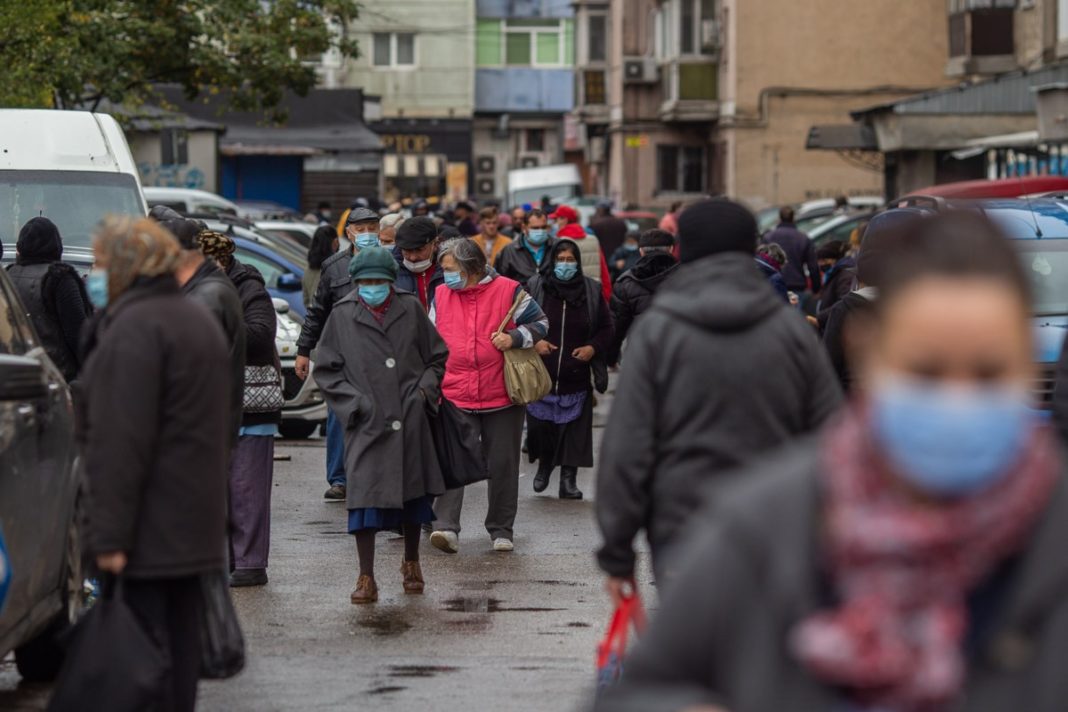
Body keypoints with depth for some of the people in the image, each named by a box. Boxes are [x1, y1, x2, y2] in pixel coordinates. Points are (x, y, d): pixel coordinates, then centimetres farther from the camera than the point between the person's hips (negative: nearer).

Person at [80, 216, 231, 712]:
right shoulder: (199, 319, 18)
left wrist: (110, 533, -22)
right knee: (181, 640, 14)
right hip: (193, 521, 10)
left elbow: (121, 442, -21)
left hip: (147, 525, -10)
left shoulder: (134, 327, -16)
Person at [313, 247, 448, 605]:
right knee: (364, 497, -9)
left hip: (410, 421, 2)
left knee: (413, 492, 9)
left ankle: (411, 563, 30)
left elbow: (437, 356, 15)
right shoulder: (342, 316, 2)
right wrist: (353, 403, -5)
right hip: (367, 424, -2)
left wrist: (426, 388, 1)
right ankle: (366, 578, -3)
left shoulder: (410, 309, 6)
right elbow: (326, 370, 6)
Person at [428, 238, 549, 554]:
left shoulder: (508, 290, -1)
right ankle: (447, 527, -19)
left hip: (502, 395, -1)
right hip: (455, 397, 1)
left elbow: (540, 323, 6)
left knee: (503, 465, 7)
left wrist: (514, 338, -13)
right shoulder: (441, 295, 9)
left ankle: (501, 529, 20)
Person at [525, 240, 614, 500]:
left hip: (576, 377, 0)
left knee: (574, 430, -1)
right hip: (541, 374, 0)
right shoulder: (535, 287, 1)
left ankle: (568, 479, 7)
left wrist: (593, 348, -6)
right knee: (540, 425, 1)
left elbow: (606, 328, 11)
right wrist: (534, 342, -9)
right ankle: (544, 464, 29)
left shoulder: (592, 291, 4)